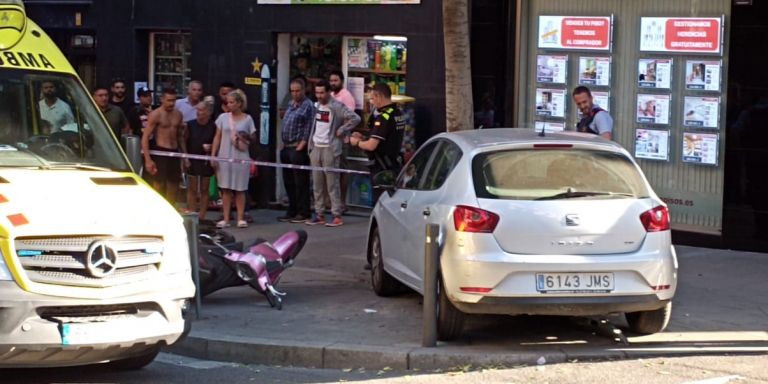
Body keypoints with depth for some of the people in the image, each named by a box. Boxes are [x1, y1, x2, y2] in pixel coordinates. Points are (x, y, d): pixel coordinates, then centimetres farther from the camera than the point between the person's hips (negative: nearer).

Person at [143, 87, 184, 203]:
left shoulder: (178, 114, 11)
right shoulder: (156, 114, -8)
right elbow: (145, 137, -12)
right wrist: (148, 160, -19)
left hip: (174, 152, 6)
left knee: (174, 185, 11)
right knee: (159, 185, -7)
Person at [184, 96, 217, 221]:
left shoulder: (213, 127, -5)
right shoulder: (190, 125, -2)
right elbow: (184, 142, 2)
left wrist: (211, 146, -15)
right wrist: (185, 158, -4)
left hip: (206, 161, -1)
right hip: (192, 160, 1)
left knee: (204, 190, 7)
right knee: (192, 189, 4)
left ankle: (202, 216, 12)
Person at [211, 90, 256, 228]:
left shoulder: (247, 119, 2)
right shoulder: (223, 118, 6)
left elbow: (253, 137, 9)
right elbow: (217, 138, 7)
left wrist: (247, 137, -10)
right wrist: (213, 156, 2)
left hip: (241, 158, -1)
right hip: (225, 157, 1)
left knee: (240, 189, 2)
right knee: (225, 189, 2)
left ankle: (241, 218, 6)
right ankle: (226, 219, 4)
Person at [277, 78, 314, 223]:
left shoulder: (308, 106, -8)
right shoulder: (290, 105, 18)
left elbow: (308, 129, -13)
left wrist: (301, 146, -16)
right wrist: (283, 144, 15)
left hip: (298, 149, -9)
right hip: (286, 148, 9)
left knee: (301, 182, -5)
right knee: (288, 181, 12)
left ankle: (303, 213, -1)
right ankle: (292, 211, 19)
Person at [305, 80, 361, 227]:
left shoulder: (337, 107, -9)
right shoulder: (316, 106, 14)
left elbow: (355, 118, -15)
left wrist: (341, 131, -12)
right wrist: (310, 146, 14)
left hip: (330, 149, -7)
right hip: (316, 148, 7)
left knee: (332, 184, -7)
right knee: (317, 184, 9)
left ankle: (337, 216, -4)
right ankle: (319, 214, 15)